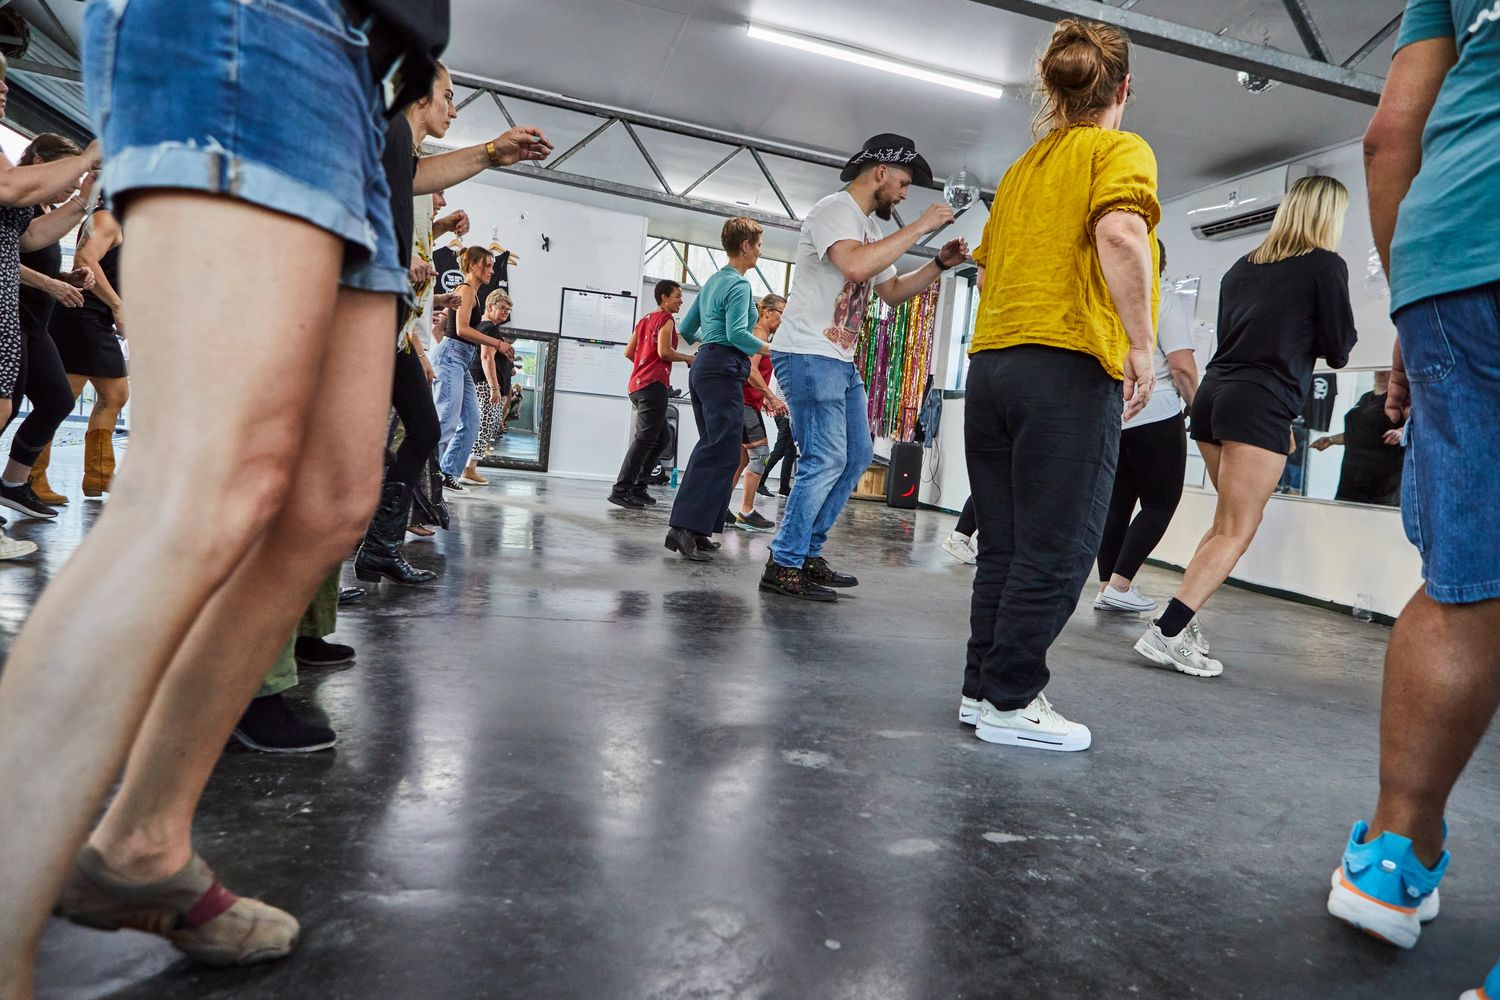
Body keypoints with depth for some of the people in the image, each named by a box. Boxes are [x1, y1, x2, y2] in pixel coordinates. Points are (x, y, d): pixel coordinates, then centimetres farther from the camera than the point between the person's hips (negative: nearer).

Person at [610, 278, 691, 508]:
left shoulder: (645, 319, 21)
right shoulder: (666, 319, -4)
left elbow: (628, 352, 19)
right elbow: (664, 351, -16)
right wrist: (688, 358, -2)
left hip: (638, 384, 9)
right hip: (654, 385, -9)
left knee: (663, 435, 16)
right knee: (644, 438, -10)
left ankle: (638, 486, 13)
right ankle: (621, 490, -14)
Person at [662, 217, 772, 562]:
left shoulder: (713, 280, 20)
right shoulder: (739, 284, -9)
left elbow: (687, 329, 25)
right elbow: (737, 333, -22)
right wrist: (775, 350, -16)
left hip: (703, 367, 10)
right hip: (724, 369, -10)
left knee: (710, 447, 13)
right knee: (722, 452, -12)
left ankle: (695, 529, 14)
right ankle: (685, 528, -19)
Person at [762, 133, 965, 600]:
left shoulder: (871, 228, 19)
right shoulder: (834, 210, -10)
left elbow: (892, 291, 26)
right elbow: (854, 266, -29)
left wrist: (939, 264, 12)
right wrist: (919, 227, -20)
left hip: (841, 360, 10)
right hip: (808, 355, -10)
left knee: (856, 457, 10)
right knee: (825, 460, -14)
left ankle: (807, 554, 17)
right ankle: (783, 567, -6)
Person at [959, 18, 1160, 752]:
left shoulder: (1023, 166, 23)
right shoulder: (1119, 150, 2)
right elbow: (1119, 232, -17)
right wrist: (1140, 344, -17)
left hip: (992, 362, 7)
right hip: (1067, 364, -7)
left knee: (1003, 545, 11)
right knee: (1057, 551, -1)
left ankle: (982, 686, 17)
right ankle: (1010, 702, 4)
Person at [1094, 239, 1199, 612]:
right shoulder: (1164, 304, -4)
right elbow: (1183, 367, -11)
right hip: (1154, 416, -5)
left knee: (1117, 504, 9)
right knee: (1160, 503, 2)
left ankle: (1107, 587, 8)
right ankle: (1119, 585, -6)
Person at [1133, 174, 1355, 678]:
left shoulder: (1243, 265, 18)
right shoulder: (1326, 264, 1)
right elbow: (1338, 350, 3)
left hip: (1214, 394, 7)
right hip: (1261, 405, -7)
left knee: (1228, 521, 18)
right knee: (1236, 532, -7)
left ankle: (1183, 617, 11)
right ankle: (1167, 633, -17)